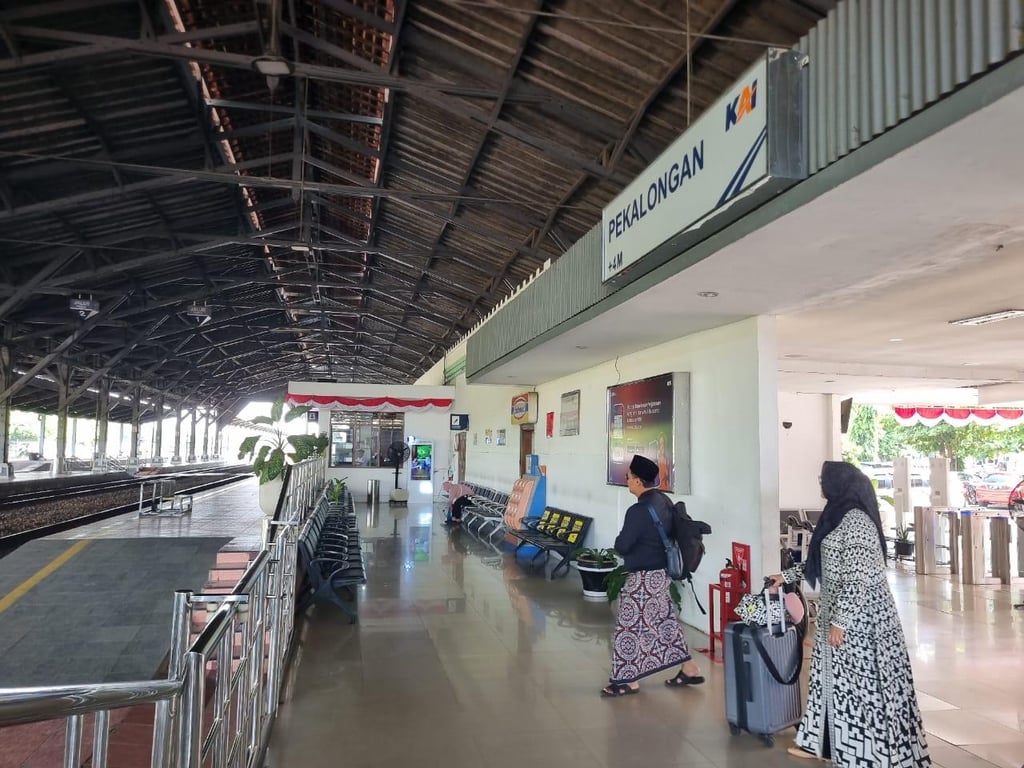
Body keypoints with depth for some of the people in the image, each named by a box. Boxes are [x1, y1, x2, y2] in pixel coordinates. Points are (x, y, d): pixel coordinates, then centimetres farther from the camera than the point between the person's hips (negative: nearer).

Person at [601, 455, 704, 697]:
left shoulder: (639, 510, -25)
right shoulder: (664, 501, 3)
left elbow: (622, 546, -21)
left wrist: (620, 541, 0)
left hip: (645, 576, -9)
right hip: (662, 572, 9)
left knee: (630, 625, 3)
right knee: (664, 620, 19)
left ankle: (628, 680, 13)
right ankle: (689, 669, 28)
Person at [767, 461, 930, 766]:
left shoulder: (855, 521, -21)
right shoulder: (840, 517, 11)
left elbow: (858, 579, -24)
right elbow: (822, 561, 23)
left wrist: (838, 621, -22)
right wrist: (786, 576, 27)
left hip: (858, 617, -10)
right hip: (843, 611, 10)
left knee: (858, 682, 0)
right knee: (835, 678, 17)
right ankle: (820, 742, 29)